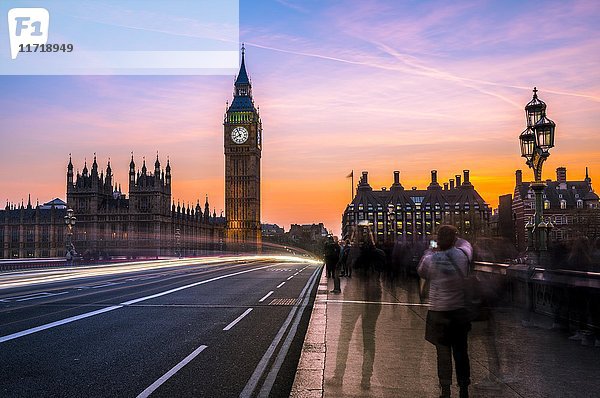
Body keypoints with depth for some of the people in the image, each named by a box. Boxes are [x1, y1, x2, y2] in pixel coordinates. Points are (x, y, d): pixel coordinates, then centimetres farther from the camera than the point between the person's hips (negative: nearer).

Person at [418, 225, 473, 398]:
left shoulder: (430, 259, -13)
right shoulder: (461, 254, -8)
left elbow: (421, 272, 9)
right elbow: (466, 244, 16)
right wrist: (454, 239, 28)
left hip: (439, 312, -2)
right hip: (460, 311, 2)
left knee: (443, 352, 6)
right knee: (461, 351, 12)